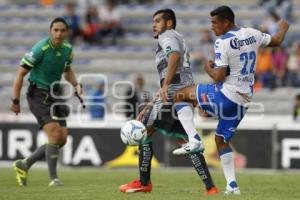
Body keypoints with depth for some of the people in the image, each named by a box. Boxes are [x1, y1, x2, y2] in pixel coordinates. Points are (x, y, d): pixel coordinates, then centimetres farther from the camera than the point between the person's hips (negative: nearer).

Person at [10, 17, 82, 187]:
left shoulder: (67, 49, 3)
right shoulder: (40, 49, -17)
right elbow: (21, 73, -12)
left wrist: (76, 84, 3)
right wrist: (15, 101, -13)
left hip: (55, 95, 7)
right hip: (38, 95, -7)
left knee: (62, 140, 4)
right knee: (55, 135, -19)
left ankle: (24, 165, 19)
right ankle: (53, 178, -10)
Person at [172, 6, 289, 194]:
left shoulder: (223, 42, -16)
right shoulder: (252, 34, 5)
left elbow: (219, 77, -19)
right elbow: (277, 41, 23)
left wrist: (208, 68, 3)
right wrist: (283, 28, 45)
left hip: (226, 95, -8)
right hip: (244, 99, 8)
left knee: (180, 95, 5)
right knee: (222, 140, 20)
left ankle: (194, 141, -7)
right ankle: (232, 184, 11)